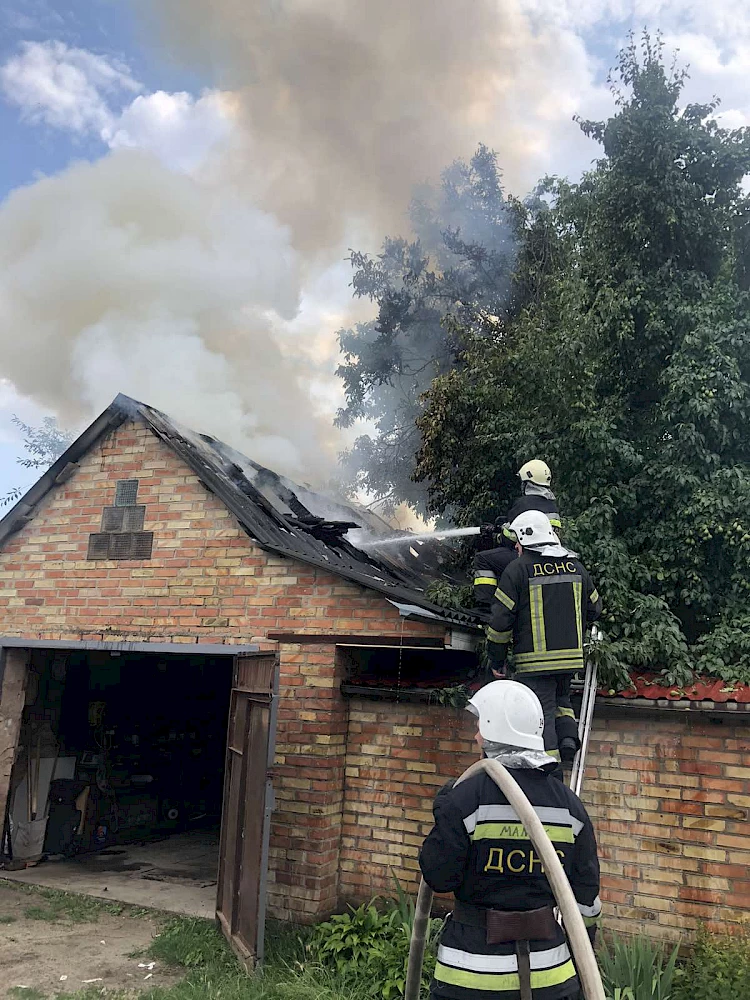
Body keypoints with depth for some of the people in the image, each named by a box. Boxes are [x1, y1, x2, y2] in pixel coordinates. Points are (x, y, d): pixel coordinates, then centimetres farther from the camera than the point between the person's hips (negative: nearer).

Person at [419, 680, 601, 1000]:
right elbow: (585, 894, 4)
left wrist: (443, 811, 2)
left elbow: (438, 877, -11)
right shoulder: (569, 804, -2)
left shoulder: (466, 797, -17)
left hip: (473, 973, -3)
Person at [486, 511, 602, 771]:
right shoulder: (576, 566, 7)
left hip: (534, 661, -5)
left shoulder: (518, 569, -8)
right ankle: (568, 736, 6)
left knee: (541, 716, 2)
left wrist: (496, 660, 2)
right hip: (571, 658, 5)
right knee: (560, 698, 29)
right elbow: (594, 608, 18)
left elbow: (501, 618, -9)